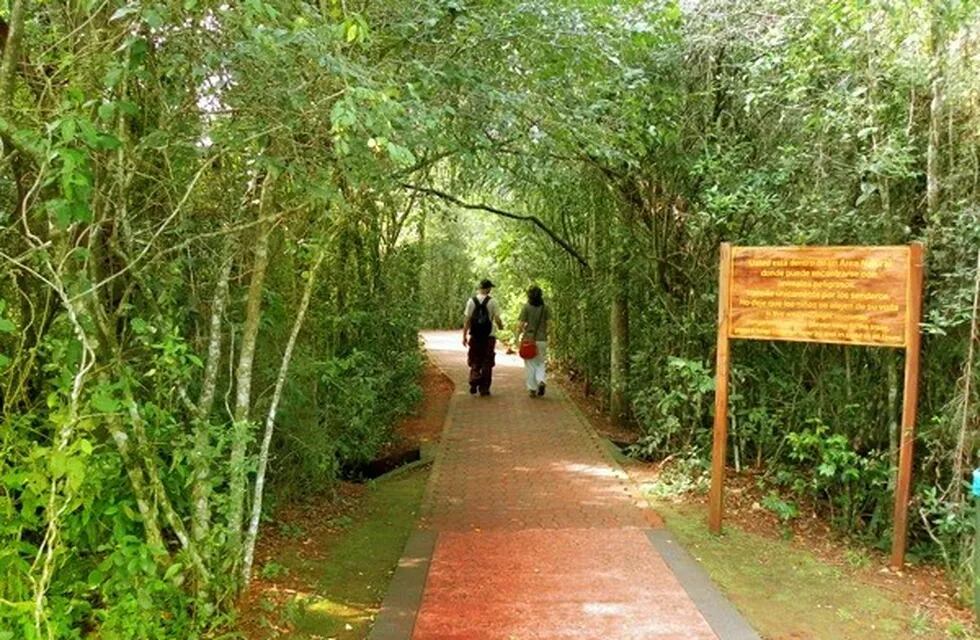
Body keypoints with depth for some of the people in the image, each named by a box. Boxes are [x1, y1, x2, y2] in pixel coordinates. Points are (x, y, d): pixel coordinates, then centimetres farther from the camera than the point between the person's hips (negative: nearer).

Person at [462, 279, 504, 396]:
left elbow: (467, 319, -3)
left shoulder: (471, 301, -1)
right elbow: (497, 319, -4)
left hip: (475, 336, 1)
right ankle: (484, 388, 9)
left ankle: (473, 385, -1)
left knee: (474, 362, 13)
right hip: (489, 336, -1)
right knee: (487, 363, 7)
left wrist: (464, 335, 3)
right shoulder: (492, 302, -6)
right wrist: (500, 326, 18)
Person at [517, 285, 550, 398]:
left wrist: (518, 336, 6)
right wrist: (546, 335, 11)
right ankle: (541, 381, -8)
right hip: (542, 339, 2)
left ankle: (532, 389, 7)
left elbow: (521, 324, -8)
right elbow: (548, 324, -2)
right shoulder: (545, 308, 0)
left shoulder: (526, 307, -6)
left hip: (529, 339, -2)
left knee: (530, 365, 7)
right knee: (540, 363, 16)